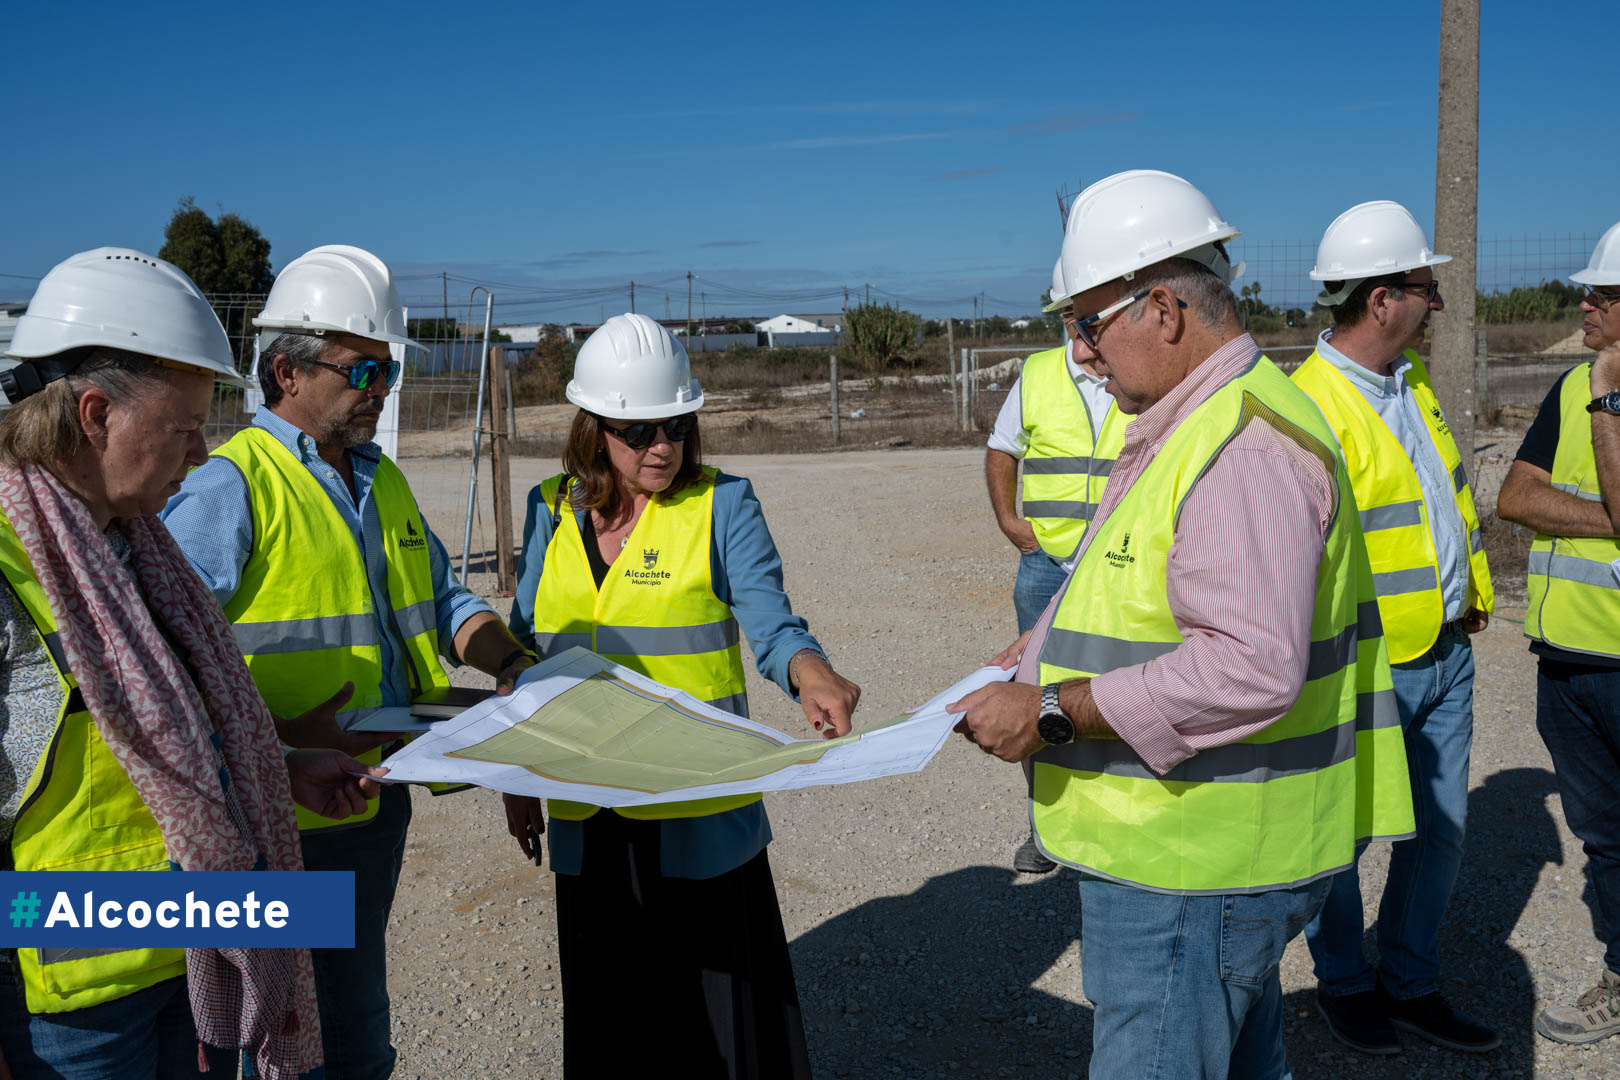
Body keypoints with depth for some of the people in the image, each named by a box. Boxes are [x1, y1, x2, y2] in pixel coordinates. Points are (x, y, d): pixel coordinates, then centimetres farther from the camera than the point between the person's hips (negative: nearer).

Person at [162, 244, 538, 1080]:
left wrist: (506, 660, 3)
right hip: (283, 821, -8)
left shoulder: (381, 483, 12)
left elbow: (439, 598, 21)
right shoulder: (229, 488, -15)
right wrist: (280, 740, -28)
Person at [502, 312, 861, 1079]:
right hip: (589, 820, 4)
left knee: (721, 1012, 4)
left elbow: (771, 625, -12)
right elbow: (526, 651, 12)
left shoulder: (722, 505, -4)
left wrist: (810, 673, -34)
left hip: (699, 816, -3)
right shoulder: (553, 511, 5)